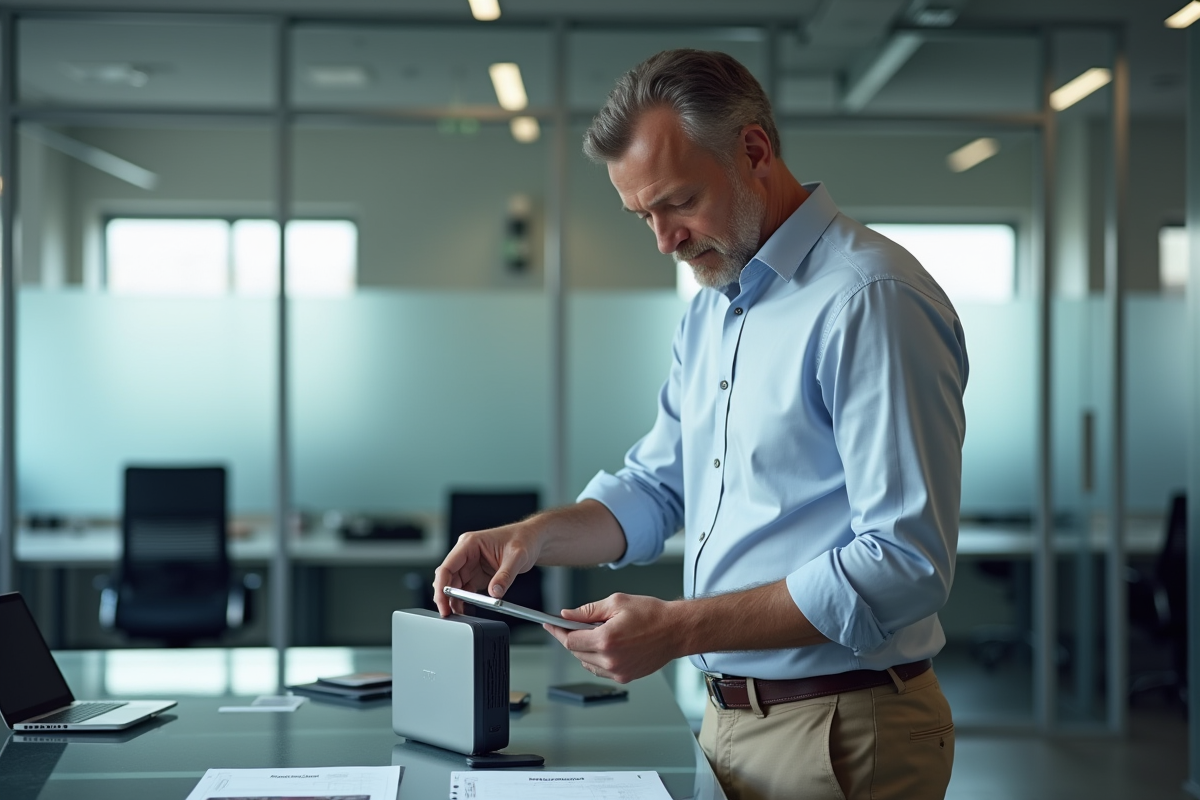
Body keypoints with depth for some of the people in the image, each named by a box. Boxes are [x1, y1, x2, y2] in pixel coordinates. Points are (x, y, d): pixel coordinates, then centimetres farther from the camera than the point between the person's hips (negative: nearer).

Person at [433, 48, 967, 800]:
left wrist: (681, 629, -26)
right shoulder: (712, 308, 12)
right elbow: (656, 488, 18)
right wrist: (535, 534, -1)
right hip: (730, 721, 8)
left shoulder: (869, 299, -19)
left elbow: (905, 562, -24)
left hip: (839, 736, -8)